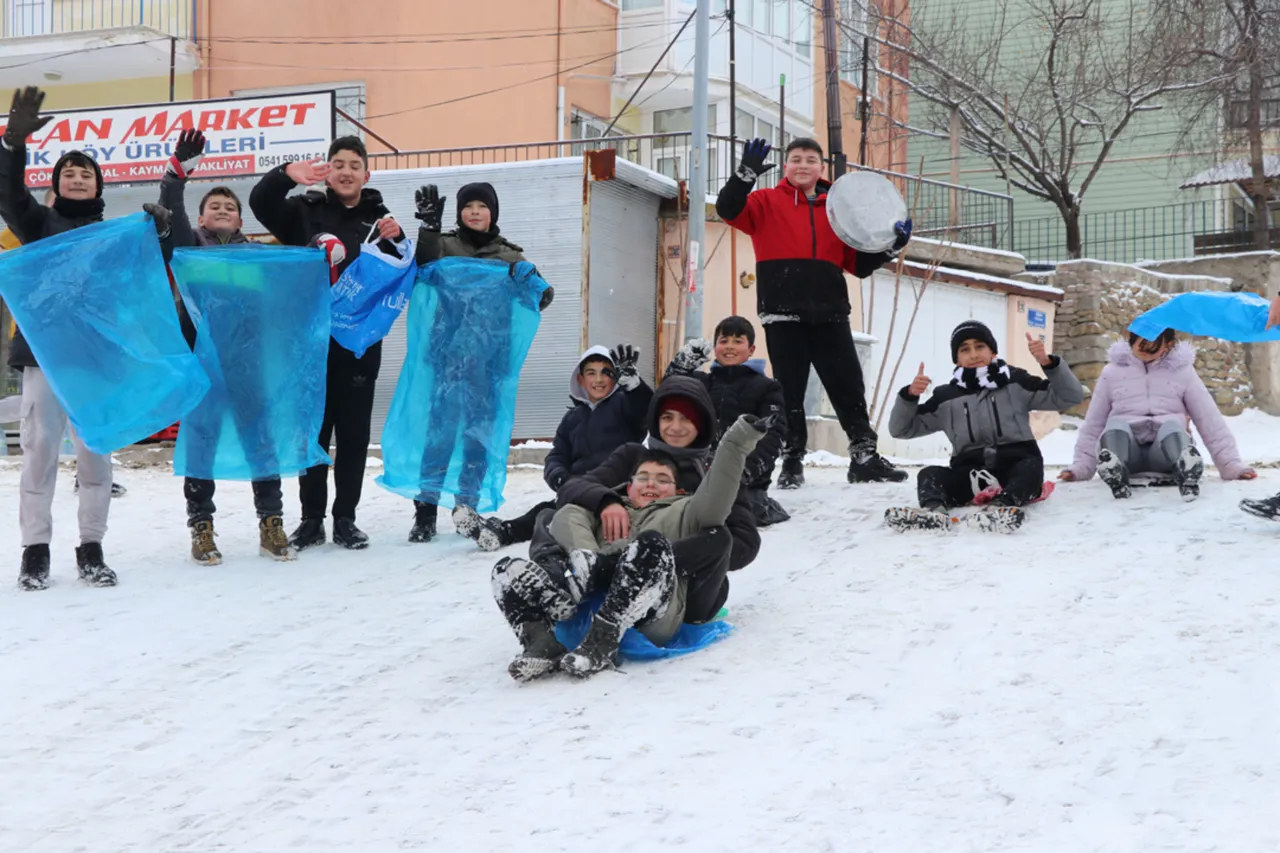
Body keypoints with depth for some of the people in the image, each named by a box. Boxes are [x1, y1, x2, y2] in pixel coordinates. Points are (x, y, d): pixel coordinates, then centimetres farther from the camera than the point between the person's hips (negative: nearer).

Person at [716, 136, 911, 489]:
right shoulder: (768, 202, 7)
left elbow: (858, 263, 17)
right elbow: (729, 209, -11)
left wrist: (891, 247, 0)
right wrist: (746, 173, -26)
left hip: (830, 315, 3)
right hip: (783, 316, -3)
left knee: (849, 388, 4)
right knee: (790, 391, 3)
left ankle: (865, 457, 12)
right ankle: (792, 462, 11)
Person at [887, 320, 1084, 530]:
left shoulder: (1016, 383, 8)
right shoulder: (947, 397, 13)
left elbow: (1070, 397, 4)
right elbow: (901, 429, 15)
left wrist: (1048, 362, -11)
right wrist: (909, 395, -4)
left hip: (1014, 467, -1)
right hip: (970, 472, 2)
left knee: (1031, 465, -34)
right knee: (930, 474, -25)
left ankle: (1006, 506, -63)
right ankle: (933, 510, -57)